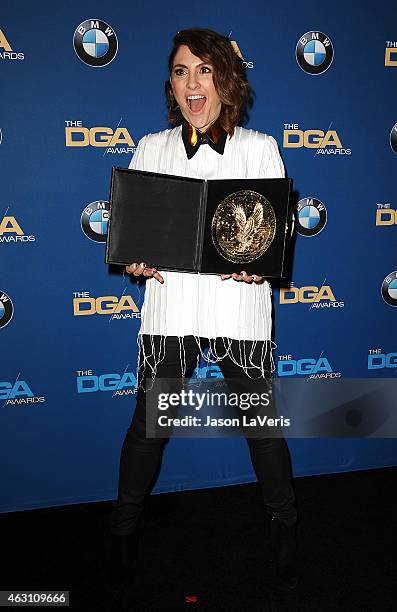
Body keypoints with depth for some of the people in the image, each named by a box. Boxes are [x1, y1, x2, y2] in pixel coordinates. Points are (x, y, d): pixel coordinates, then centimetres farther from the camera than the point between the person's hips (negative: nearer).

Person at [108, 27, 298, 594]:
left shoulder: (260, 147, 6)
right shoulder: (152, 148, 11)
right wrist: (136, 261, -11)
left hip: (240, 309, -1)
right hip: (169, 307, 1)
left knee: (262, 424, 7)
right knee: (147, 424, 8)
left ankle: (285, 532, 29)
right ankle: (124, 531, 29)